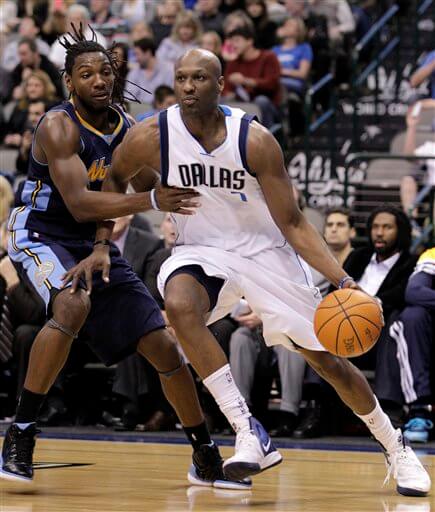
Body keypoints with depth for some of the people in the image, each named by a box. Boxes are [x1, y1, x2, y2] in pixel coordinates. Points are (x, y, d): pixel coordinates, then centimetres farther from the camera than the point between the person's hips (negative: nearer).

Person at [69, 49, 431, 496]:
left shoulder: (255, 141, -20)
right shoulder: (151, 137, -16)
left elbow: (292, 224, -15)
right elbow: (112, 180, 7)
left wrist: (341, 280, -25)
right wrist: (101, 246, -2)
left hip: (265, 253, -1)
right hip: (201, 252, 1)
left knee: (327, 359, 2)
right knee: (179, 305, -35)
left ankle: (395, 447, 27)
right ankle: (249, 434, -30)